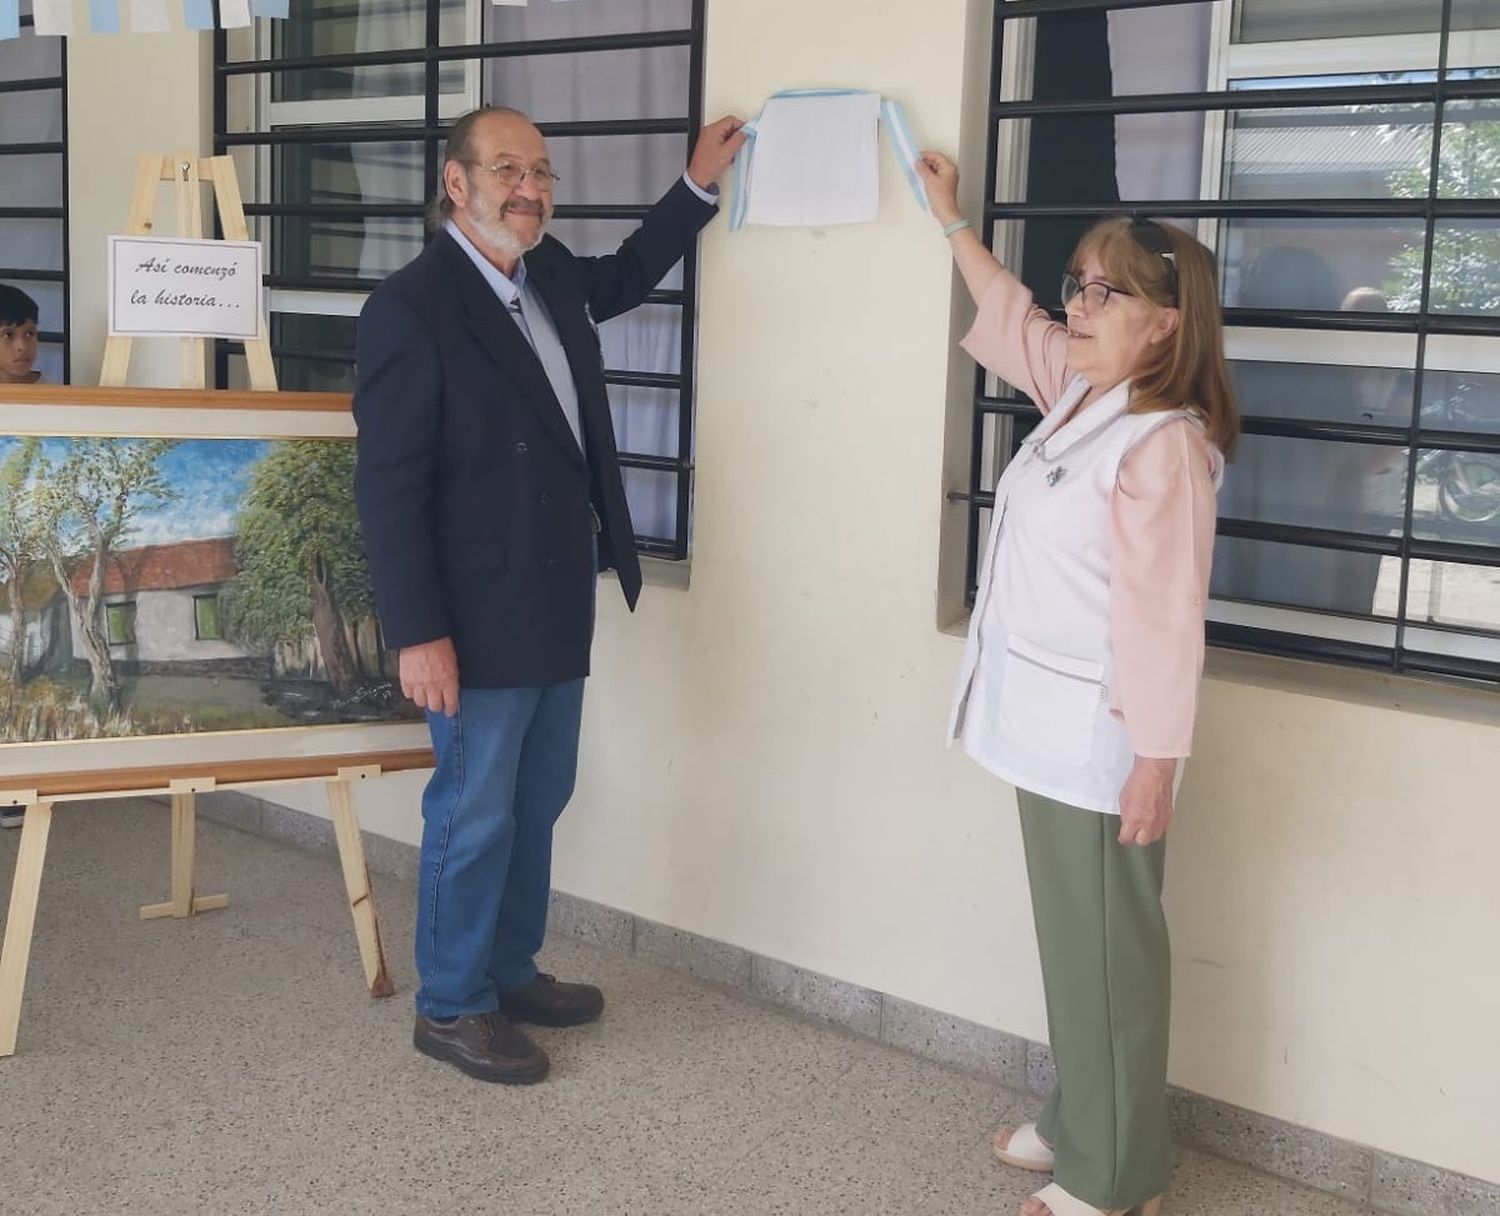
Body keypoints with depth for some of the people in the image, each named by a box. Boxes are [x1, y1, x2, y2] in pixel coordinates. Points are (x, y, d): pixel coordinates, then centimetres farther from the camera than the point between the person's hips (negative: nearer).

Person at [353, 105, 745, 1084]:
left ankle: (511, 971, 34)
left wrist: (700, 185, 24)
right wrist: (418, 634, -20)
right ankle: (450, 1007, 19)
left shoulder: (552, 276, 7)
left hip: (558, 610, 8)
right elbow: (388, 486, -18)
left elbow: (625, 279, 32)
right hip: (480, 622, -8)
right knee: (474, 815, 4)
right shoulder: (412, 308, -17)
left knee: (537, 805, 18)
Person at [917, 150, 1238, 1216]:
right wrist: (951, 218, 37)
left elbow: (1165, 615, -22)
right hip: (1048, 725, 10)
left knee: (1107, 950, 2)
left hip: (1103, 740, -9)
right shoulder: (1075, 393, 8)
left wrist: (1157, 759, -21)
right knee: (1067, 937, 19)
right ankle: (1078, 1123, 35)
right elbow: (1008, 314, 29)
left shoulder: (1163, 445, -20)